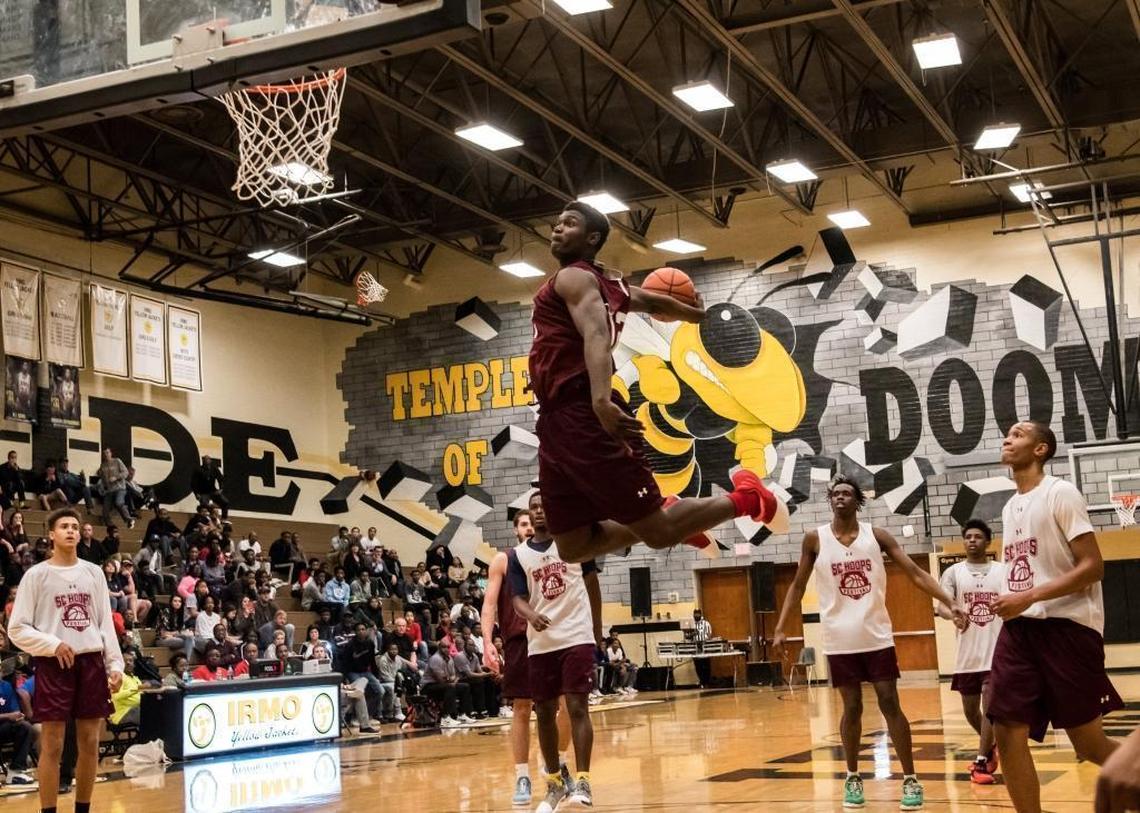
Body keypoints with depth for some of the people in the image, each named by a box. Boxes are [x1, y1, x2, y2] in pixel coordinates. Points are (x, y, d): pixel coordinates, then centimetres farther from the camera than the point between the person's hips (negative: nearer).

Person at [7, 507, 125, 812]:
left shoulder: (93, 573, 10)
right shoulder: (36, 575, -1)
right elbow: (17, 629, -3)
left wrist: (115, 664, 4)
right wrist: (53, 644, -16)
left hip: (91, 662, 4)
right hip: (53, 664, -4)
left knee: (90, 743, 7)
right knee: (52, 746, -3)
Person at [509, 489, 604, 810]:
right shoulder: (518, 556, 6)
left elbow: (593, 586, 9)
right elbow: (518, 598, -2)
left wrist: (598, 631, 10)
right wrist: (531, 615, -25)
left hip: (577, 638, -3)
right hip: (540, 643, 3)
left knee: (578, 708, -10)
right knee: (544, 712, 7)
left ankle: (582, 782, -10)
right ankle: (554, 782, 19)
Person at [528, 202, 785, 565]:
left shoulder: (573, 276, -4)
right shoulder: (603, 284, 23)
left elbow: (597, 334, -23)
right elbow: (655, 303, 36)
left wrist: (602, 402, -41)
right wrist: (695, 314, 60)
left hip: (585, 418, -9)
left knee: (657, 533, -4)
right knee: (572, 547, 7)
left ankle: (744, 498, 14)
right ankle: (664, 514, 21)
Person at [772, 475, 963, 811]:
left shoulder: (876, 535, -1)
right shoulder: (815, 539, -1)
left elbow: (915, 573, -3)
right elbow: (798, 586, 6)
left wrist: (949, 603, -14)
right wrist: (781, 629, -2)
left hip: (877, 636, 0)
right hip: (840, 640, 0)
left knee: (890, 705, 0)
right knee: (851, 709, 5)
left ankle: (910, 779, 6)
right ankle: (852, 778, 20)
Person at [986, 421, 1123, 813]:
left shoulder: (1061, 493, -7)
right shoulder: (1010, 507, 17)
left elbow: (1093, 567, -14)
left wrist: (1027, 598, -20)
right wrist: (1010, 604, 9)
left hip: (1067, 626, -7)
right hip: (1019, 629, 7)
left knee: (1089, 744, -1)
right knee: (1007, 733, -4)